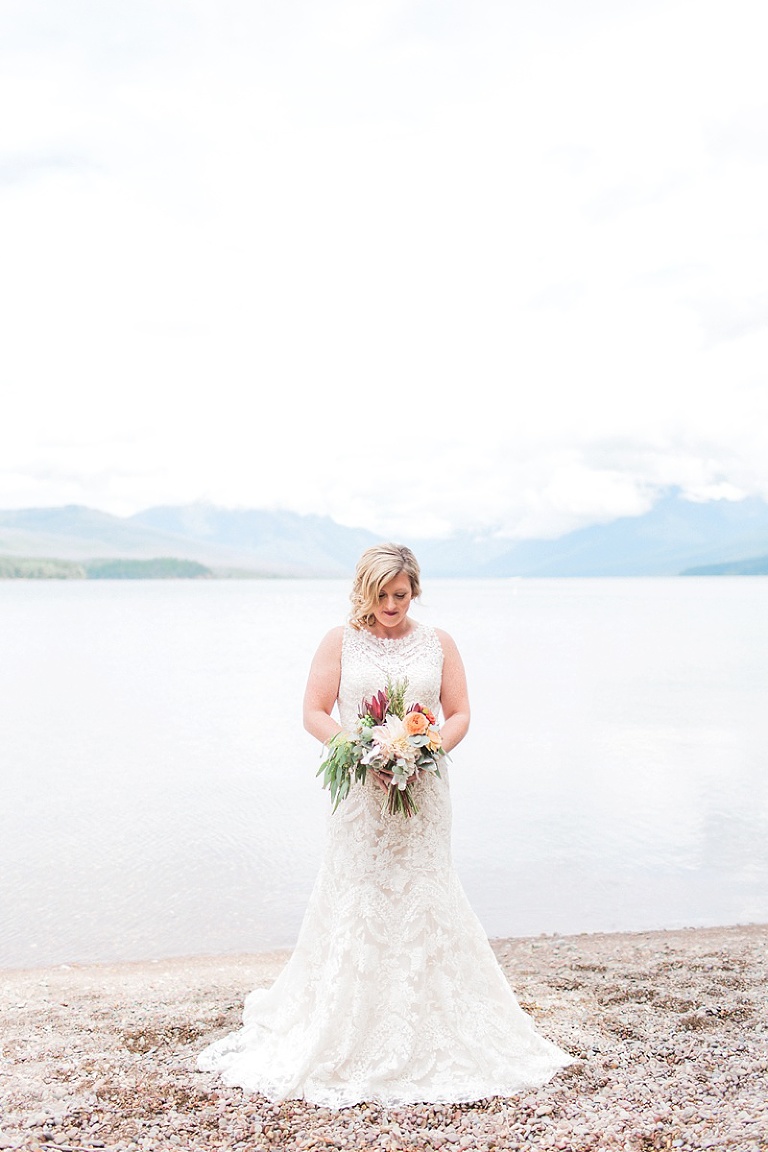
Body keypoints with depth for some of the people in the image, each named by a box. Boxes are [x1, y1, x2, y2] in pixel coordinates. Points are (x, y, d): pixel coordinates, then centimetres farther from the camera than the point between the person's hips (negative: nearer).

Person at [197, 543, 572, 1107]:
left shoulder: (438, 643, 6)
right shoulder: (340, 642, 1)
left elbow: (460, 714, 6)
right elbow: (315, 713, -1)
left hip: (423, 790, 2)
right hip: (360, 791, -1)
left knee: (423, 903, 5)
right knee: (355, 904, 0)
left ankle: (428, 1037, 17)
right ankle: (350, 1039, 12)